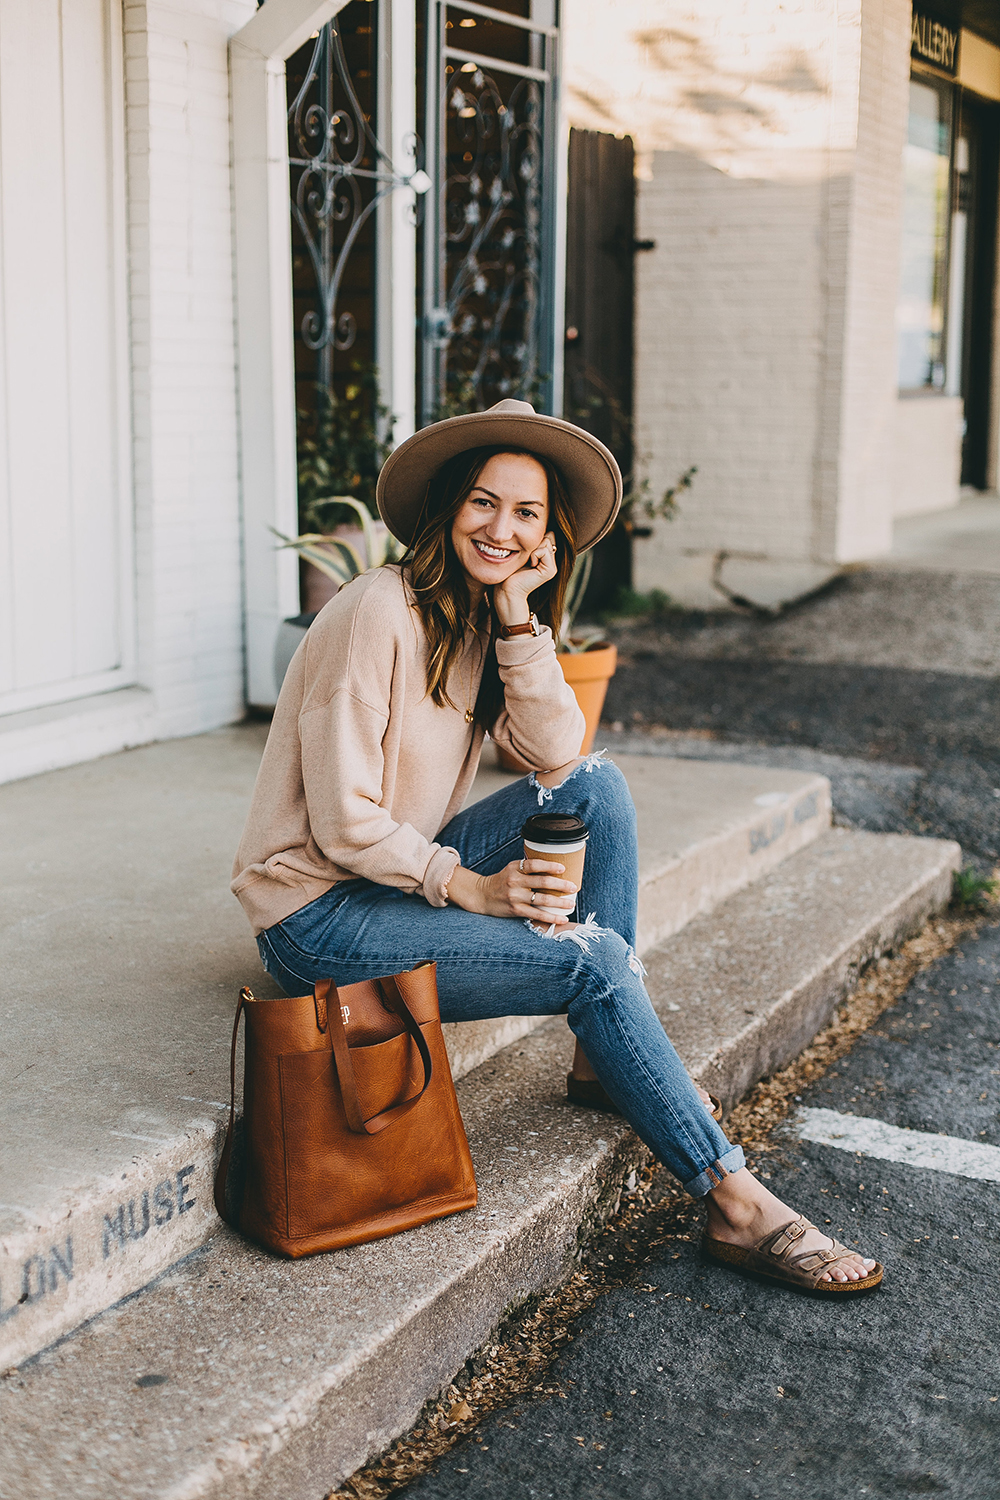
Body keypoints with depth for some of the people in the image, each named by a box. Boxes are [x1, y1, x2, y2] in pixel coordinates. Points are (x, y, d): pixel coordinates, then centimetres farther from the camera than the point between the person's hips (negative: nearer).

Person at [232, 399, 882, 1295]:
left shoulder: (488, 620, 7)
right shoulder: (381, 612, -18)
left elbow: (556, 754, -7)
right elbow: (344, 823, -21)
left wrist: (519, 618, -14)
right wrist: (472, 889, -21)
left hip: (406, 875, 8)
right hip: (319, 912, -8)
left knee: (598, 787, -10)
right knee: (591, 959, -20)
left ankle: (607, 1057, -5)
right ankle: (735, 1205, -13)